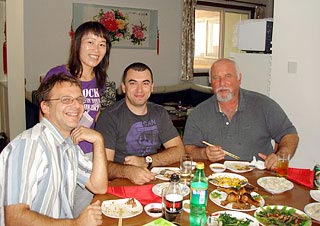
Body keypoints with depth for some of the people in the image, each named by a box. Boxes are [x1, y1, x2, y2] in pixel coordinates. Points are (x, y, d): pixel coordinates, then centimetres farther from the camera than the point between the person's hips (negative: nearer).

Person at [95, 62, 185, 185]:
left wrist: (146, 161, -11)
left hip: (155, 181, 3)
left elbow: (179, 151, 4)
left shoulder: (159, 113, 10)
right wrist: (129, 171, -33)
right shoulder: (110, 116, -8)